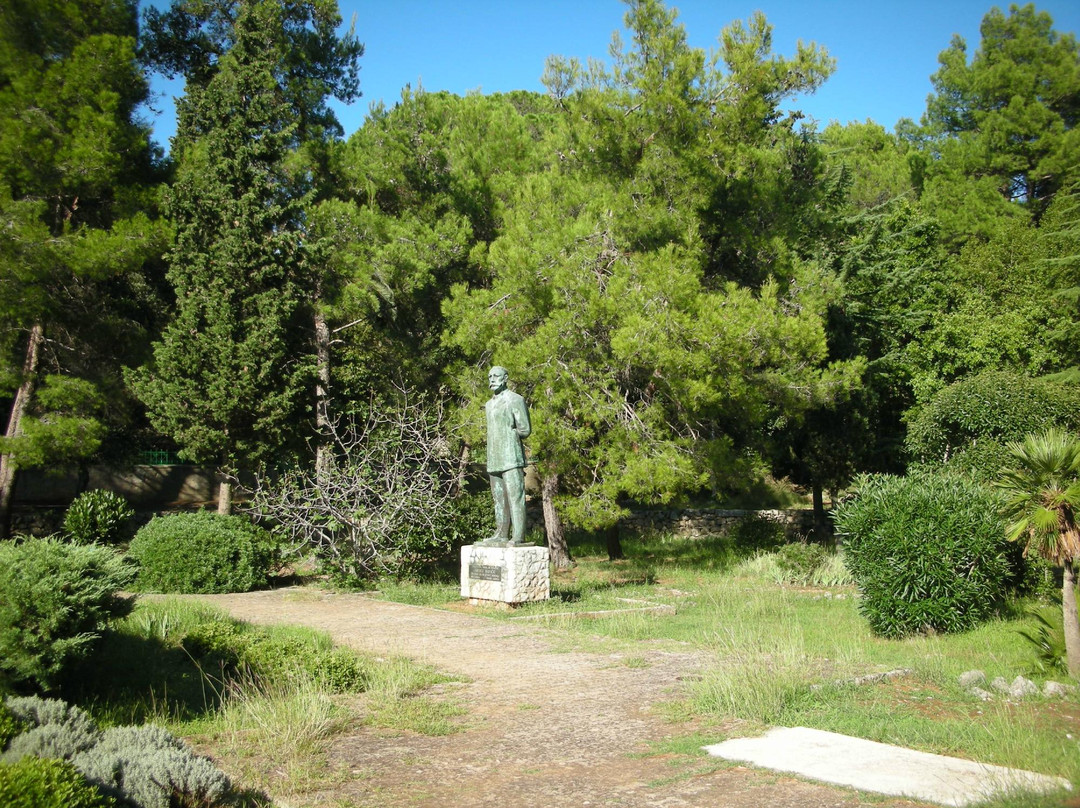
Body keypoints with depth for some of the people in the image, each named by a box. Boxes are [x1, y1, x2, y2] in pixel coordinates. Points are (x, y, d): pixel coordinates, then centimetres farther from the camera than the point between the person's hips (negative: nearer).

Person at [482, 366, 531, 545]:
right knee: (499, 500, 9)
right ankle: (502, 534, 14)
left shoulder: (516, 400, -3)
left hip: (511, 458, -7)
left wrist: (508, 432, 2)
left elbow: (525, 430, -5)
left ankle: (518, 536, -10)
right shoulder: (489, 404, 19)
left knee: (515, 498, -9)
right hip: (494, 461, 7)